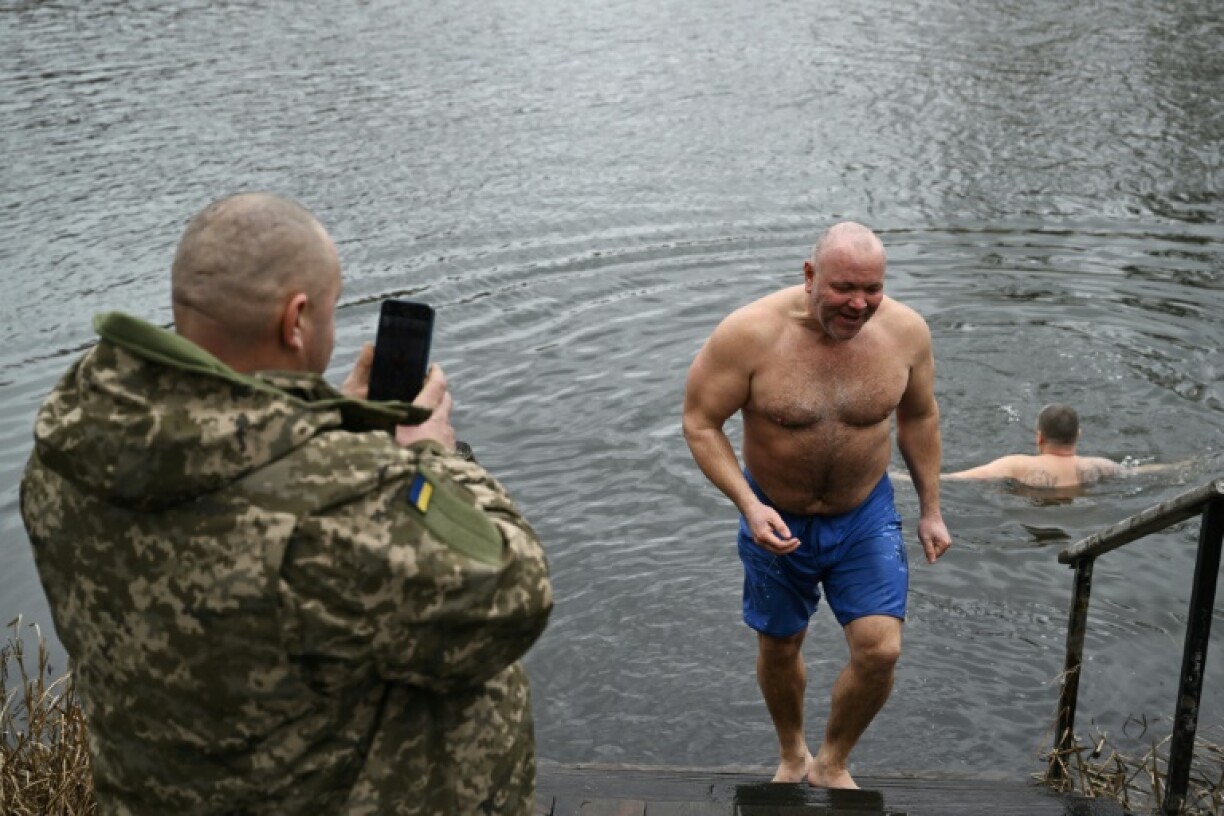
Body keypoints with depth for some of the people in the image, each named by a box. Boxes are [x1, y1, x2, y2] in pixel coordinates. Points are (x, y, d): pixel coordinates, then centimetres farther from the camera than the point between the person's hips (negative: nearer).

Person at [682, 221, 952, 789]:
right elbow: (701, 423, -16)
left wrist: (930, 511, 7)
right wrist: (748, 505, -27)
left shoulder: (905, 330, -15)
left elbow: (919, 416, 2)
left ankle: (831, 764, 22)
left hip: (865, 516, 2)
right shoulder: (749, 334, -25)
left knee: (880, 652, -7)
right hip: (777, 520, -1)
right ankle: (791, 756, 46)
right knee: (779, 649, 16)